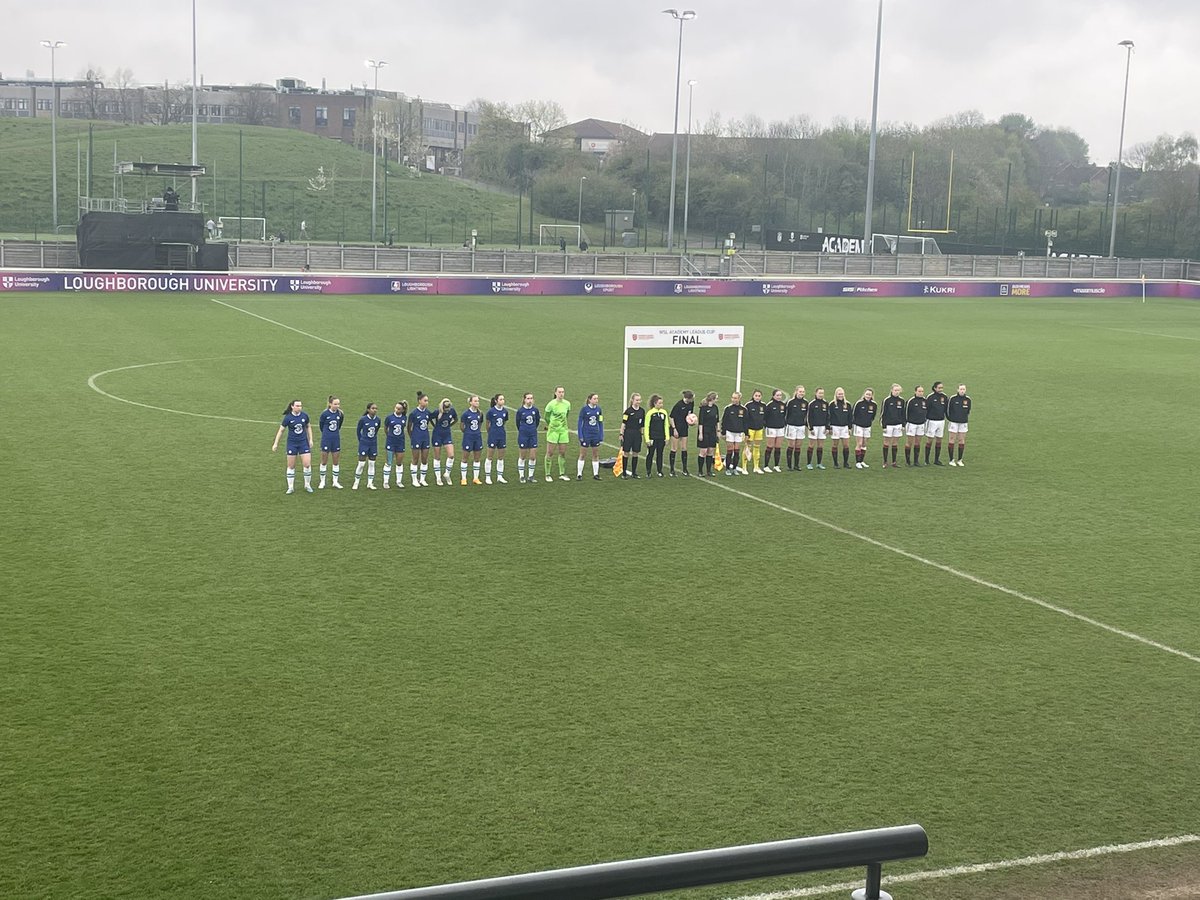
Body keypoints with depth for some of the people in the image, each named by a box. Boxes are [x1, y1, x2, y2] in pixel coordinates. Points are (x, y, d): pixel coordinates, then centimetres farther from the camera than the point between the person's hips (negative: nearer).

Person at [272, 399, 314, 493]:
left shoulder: (304, 415, -4)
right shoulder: (288, 417, -10)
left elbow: (308, 427, 12)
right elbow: (281, 430, -3)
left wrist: (310, 440, 7)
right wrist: (276, 444, -3)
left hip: (303, 443, 2)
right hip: (292, 443, -2)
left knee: (307, 464, -5)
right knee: (291, 466, 4)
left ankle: (307, 485, 14)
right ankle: (291, 487, 15)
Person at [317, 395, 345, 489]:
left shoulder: (340, 414, -3)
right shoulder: (325, 414, -13)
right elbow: (320, 425, 3)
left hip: (336, 439, 3)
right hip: (326, 439, -3)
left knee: (336, 461, 7)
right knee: (324, 461, 5)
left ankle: (335, 481, 17)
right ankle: (322, 481, 16)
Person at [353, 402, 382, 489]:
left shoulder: (377, 420, -4)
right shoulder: (363, 419, -13)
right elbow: (358, 430, 1)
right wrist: (361, 440, 7)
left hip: (373, 444, 4)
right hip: (364, 444, -4)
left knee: (372, 464, 8)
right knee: (361, 464, -2)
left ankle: (370, 483, 16)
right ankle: (356, 483, 11)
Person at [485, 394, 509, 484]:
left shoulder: (505, 411, 3)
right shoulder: (491, 411, -10)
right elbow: (488, 424, 0)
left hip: (502, 436, 4)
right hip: (493, 436, -4)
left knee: (501, 457, 8)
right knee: (490, 457, 2)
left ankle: (499, 477, 16)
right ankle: (487, 477, 8)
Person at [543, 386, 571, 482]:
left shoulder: (567, 404, 3)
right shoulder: (551, 404, -11)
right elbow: (546, 417, 1)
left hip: (563, 431, 4)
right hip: (553, 431, -4)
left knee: (562, 453, 8)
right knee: (550, 453, -1)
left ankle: (562, 474, 19)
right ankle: (548, 475, 6)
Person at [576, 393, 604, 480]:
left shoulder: (599, 409, 3)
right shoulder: (584, 409, -8)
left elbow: (600, 423, 9)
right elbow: (579, 422, -5)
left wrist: (601, 437, 6)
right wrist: (580, 436, -10)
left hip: (596, 435, 4)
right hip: (586, 435, -4)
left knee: (596, 455, 8)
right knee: (582, 455, 3)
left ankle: (596, 474, 17)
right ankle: (579, 474, 10)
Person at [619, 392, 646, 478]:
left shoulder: (642, 411, 6)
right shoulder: (628, 411, -8)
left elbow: (642, 424, 14)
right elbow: (623, 423, -7)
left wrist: (641, 433, 14)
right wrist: (621, 434, -10)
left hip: (637, 434, 4)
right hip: (628, 433, -4)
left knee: (635, 453, 7)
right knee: (626, 453, 0)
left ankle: (634, 473, 15)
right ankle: (624, 473, 7)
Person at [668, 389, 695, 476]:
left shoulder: (691, 403, -4)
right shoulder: (679, 404, -21)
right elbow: (671, 417, -14)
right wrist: (674, 429, -15)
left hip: (684, 428, 6)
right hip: (676, 428, -6)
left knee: (684, 448, 9)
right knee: (674, 449, 0)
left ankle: (685, 469, 16)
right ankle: (672, 470, 7)